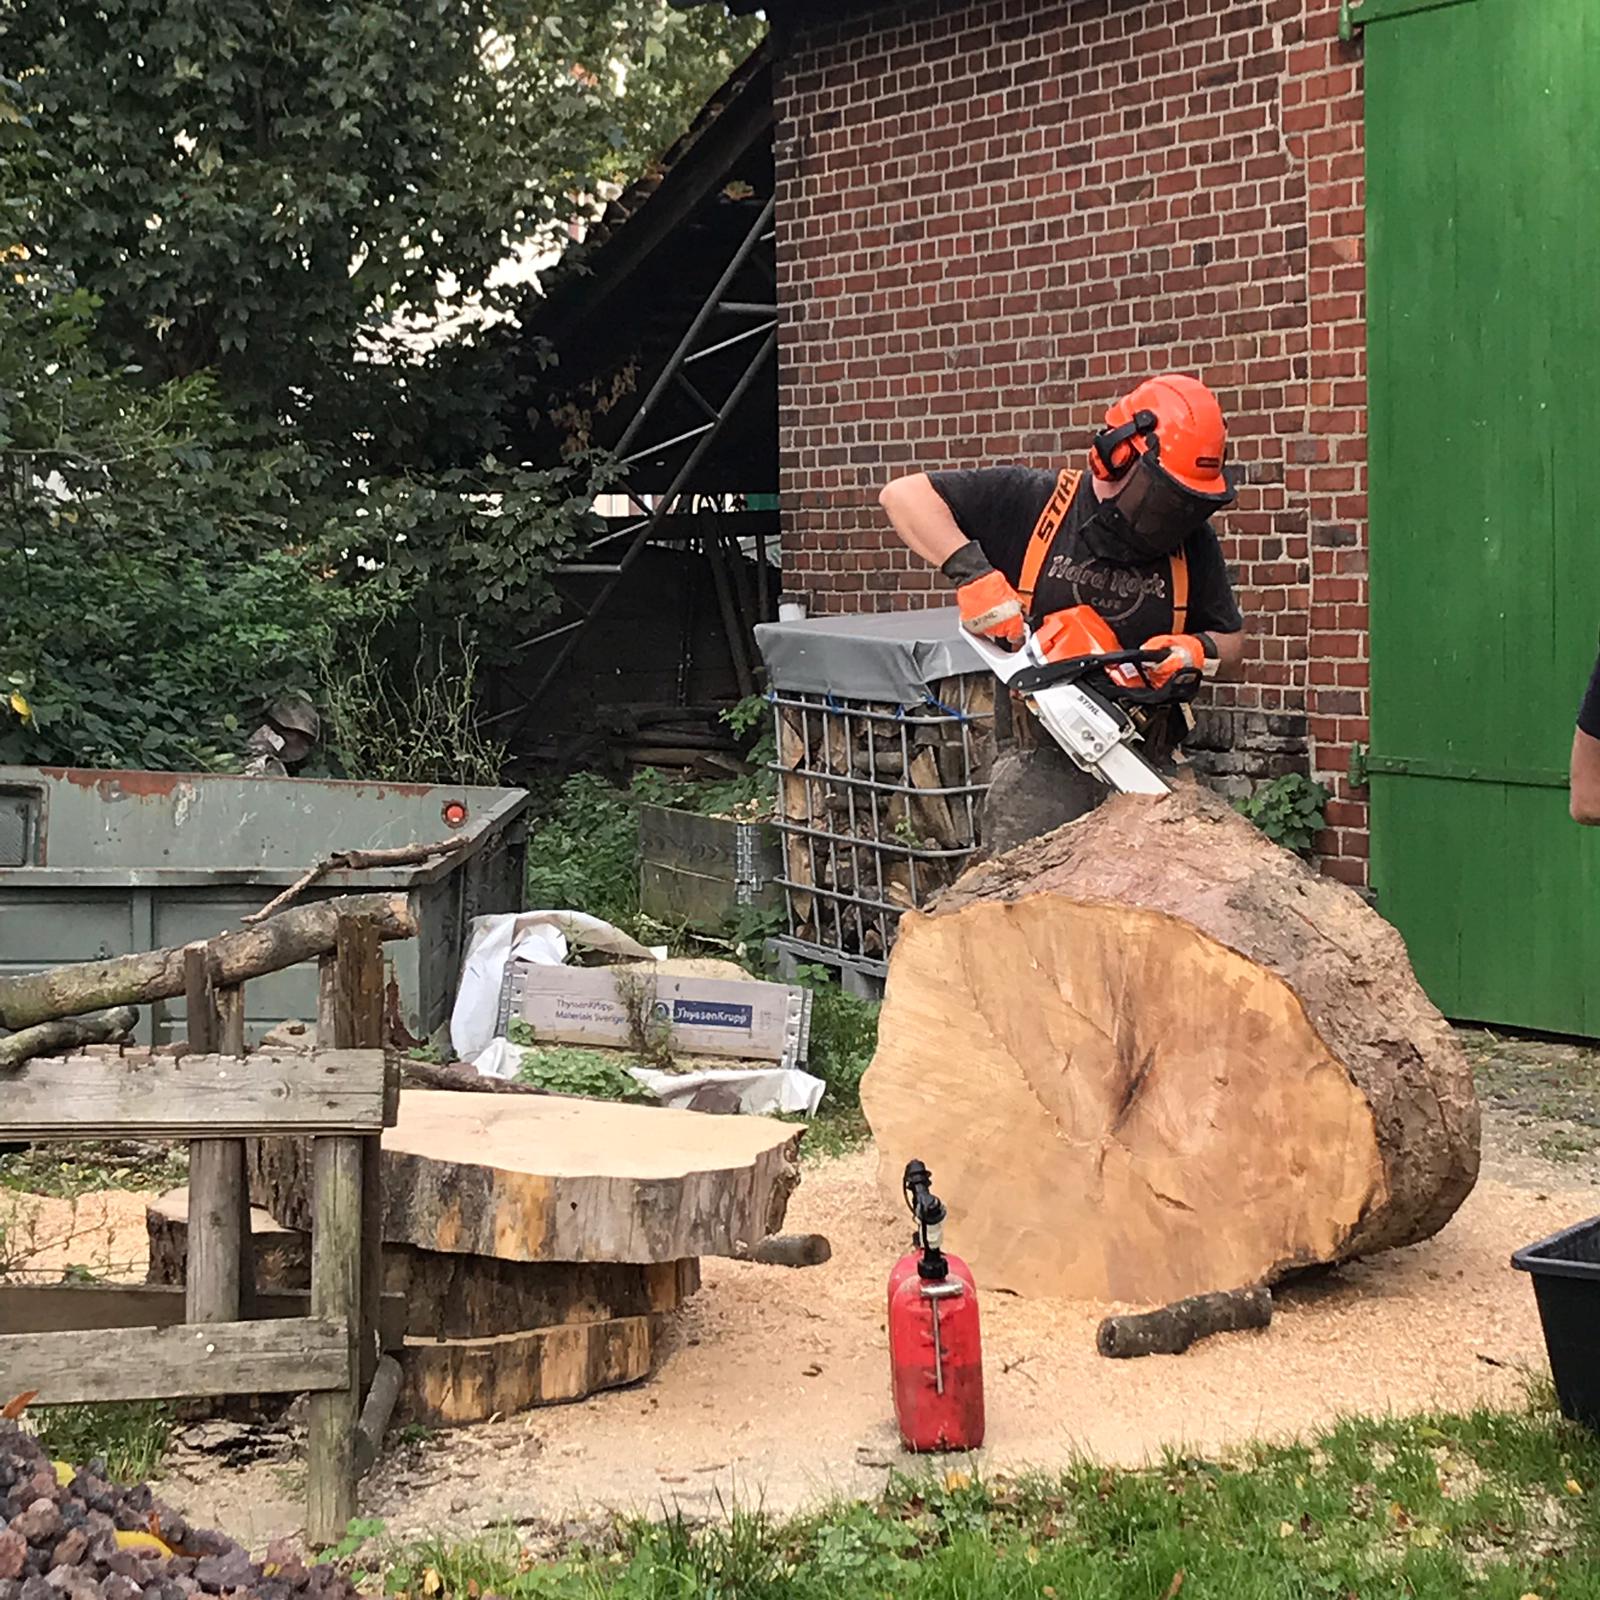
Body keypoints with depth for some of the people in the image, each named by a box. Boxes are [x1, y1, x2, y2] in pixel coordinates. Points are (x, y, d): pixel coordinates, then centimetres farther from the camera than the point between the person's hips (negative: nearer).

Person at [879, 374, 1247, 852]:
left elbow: (1232, 643, 17)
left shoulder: (1191, 540, 6)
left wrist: (1198, 651, -7)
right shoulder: (1030, 503, -3)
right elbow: (904, 495, -6)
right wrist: (971, 570, -20)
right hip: (1044, 763, -2)